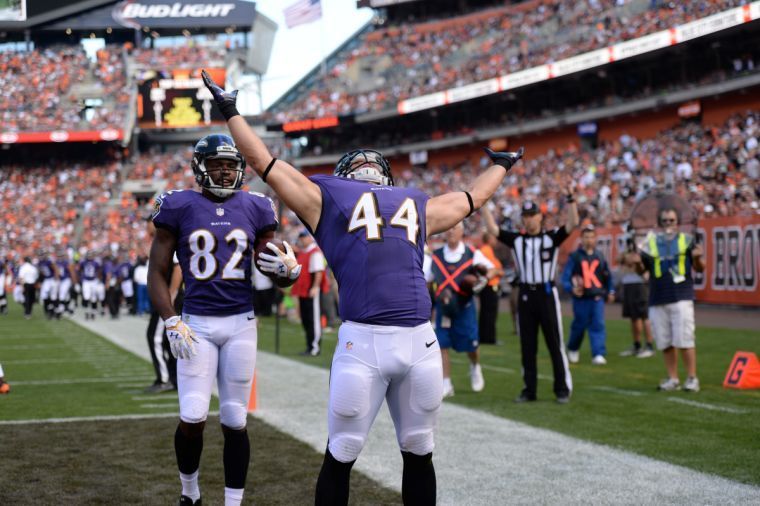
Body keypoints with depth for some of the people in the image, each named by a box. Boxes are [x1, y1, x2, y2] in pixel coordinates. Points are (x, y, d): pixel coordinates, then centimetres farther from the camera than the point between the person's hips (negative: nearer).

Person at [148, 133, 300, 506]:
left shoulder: (254, 209, 5)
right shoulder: (179, 208, 0)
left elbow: (276, 273, 9)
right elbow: (158, 273, 3)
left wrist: (287, 269, -15)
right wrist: (171, 323, -8)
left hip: (241, 324, 2)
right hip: (196, 324, -2)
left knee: (235, 422, 4)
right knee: (192, 419, -7)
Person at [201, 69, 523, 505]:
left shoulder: (419, 206, 26)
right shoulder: (328, 197, 16)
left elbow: (473, 198, 42)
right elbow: (265, 163, 21)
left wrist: (502, 164, 57)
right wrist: (232, 113, 28)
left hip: (421, 341, 4)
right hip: (362, 342, -4)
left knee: (419, 454, 12)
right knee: (341, 456, 2)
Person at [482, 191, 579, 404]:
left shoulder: (551, 237, 0)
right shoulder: (516, 240, 8)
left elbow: (572, 223, -11)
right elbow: (492, 228, 6)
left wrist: (570, 199, -21)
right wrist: (483, 205, -1)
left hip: (547, 293, -3)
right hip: (525, 294, 4)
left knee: (555, 344, 0)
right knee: (527, 346, 8)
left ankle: (563, 389, 6)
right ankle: (529, 389, 16)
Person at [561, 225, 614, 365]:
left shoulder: (599, 256, 13)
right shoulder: (574, 256, -1)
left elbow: (608, 275, 22)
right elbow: (566, 276, -8)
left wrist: (610, 291, 14)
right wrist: (571, 288, -24)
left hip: (597, 297, 3)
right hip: (581, 298, -3)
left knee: (598, 325, -9)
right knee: (579, 326, 5)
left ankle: (598, 354, -12)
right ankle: (572, 350, 30)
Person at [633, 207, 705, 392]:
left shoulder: (686, 241, 4)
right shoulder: (650, 243, 8)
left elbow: (699, 268, 6)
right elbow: (642, 270, 12)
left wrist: (697, 258, -15)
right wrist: (638, 263, -10)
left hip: (682, 298, -2)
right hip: (658, 300, 3)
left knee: (684, 340, -7)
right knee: (665, 343, 7)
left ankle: (692, 378, 3)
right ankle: (672, 379, 18)